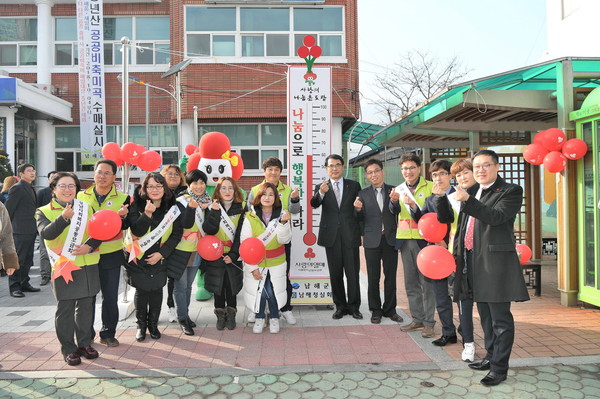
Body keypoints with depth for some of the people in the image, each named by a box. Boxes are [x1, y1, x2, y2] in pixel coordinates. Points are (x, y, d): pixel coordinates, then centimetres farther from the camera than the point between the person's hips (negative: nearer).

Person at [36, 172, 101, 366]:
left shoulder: (86, 208, 8)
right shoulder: (44, 212, 0)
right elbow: (46, 233, -18)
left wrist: (89, 246, -16)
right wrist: (63, 218, -33)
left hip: (88, 266, 3)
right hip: (64, 268, -3)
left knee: (86, 306, 12)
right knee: (65, 309, 4)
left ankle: (84, 343, 26)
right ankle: (68, 349, 17)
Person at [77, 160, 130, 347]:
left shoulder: (123, 198, 0)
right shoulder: (81, 196, 5)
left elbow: (126, 225, -5)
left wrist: (122, 216, -27)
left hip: (111, 255, -1)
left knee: (111, 297, 7)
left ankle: (108, 333, 22)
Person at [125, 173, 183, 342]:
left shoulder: (172, 208, -4)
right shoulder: (136, 205, -10)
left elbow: (177, 234, -3)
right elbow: (136, 231, -20)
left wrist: (162, 253, -11)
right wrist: (147, 214, -35)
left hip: (159, 257, 2)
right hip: (139, 256, -1)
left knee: (157, 291, 7)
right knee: (141, 291, 4)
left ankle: (153, 324, 26)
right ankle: (141, 326, 23)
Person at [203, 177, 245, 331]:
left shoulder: (241, 208, -3)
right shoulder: (212, 207, -2)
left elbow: (241, 234, -7)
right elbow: (209, 230, -16)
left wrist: (233, 254, -14)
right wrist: (214, 212, -28)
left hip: (233, 255, 0)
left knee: (231, 284, 7)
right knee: (218, 285, 8)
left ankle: (231, 314, 23)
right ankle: (220, 315, 24)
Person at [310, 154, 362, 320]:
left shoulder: (354, 185, 6)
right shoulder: (321, 187, 4)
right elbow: (314, 204, -15)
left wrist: (361, 232, -4)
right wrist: (321, 193, -34)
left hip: (350, 235, 0)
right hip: (331, 236, 1)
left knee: (353, 273, 4)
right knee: (335, 274, 10)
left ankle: (354, 306, 18)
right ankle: (340, 306, 23)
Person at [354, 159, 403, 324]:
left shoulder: (393, 191, 4)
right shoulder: (363, 194, 4)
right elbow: (361, 219, 1)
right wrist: (358, 210, -20)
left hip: (390, 238, 1)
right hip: (372, 240, 0)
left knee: (391, 276, 8)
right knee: (373, 278, 6)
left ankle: (390, 309, 22)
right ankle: (375, 310, 18)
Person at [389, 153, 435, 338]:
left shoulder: (430, 187, -4)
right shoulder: (399, 189, 9)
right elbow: (395, 211, -6)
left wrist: (415, 206, -22)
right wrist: (394, 201, -27)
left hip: (424, 239, -5)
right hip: (405, 240, 5)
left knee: (426, 281, 0)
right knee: (411, 282, 12)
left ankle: (429, 322, 10)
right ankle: (417, 319, 24)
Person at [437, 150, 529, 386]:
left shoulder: (510, 191, -5)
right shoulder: (472, 191, 15)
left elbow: (495, 216, -22)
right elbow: (461, 225, 20)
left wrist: (467, 200, -32)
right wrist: (457, 254, 13)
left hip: (495, 262, -7)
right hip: (473, 262, 8)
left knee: (500, 317, -1)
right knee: (485, 315, 19)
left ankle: (499, 368, 9)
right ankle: (491, 356, 33)